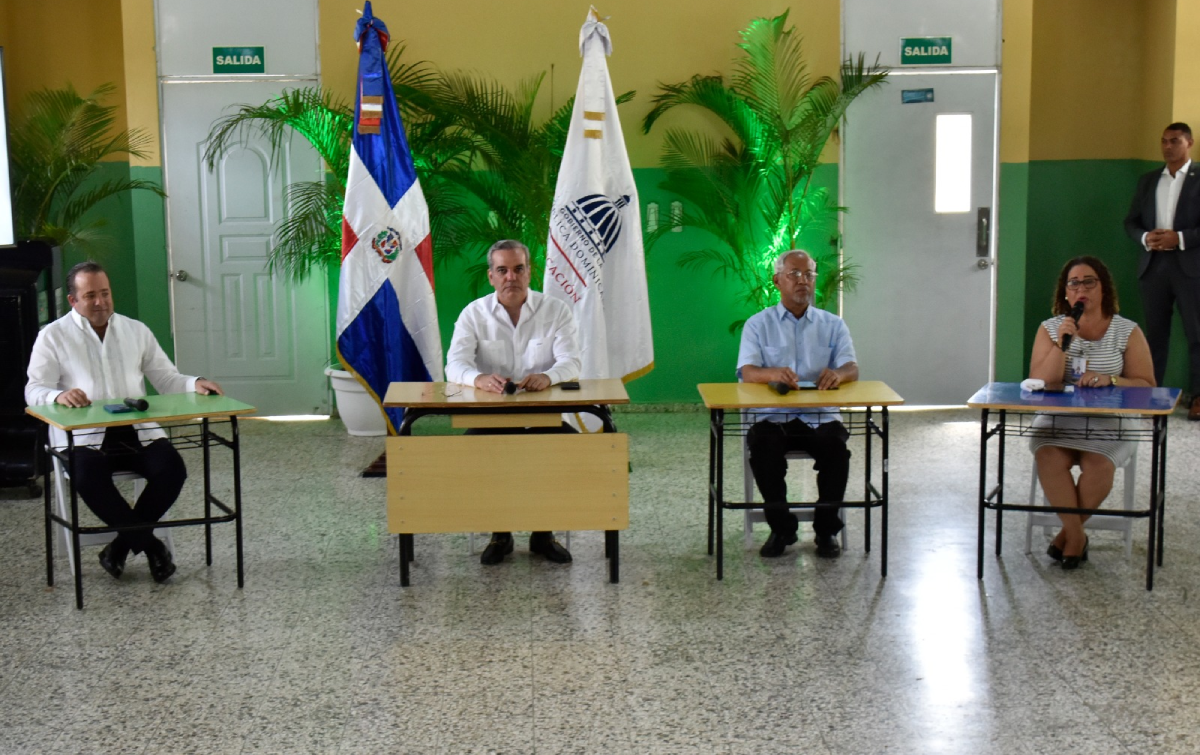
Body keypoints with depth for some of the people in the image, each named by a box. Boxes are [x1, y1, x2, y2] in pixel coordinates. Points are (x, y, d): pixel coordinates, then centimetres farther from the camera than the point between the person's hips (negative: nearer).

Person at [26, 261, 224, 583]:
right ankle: (149, 544, -16)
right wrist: (59, 396, -26)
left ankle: (122, 544, -8)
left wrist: (195, 384, -9)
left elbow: (166, 378, 13)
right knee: (88, 477, -34)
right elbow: (34, 391, -2)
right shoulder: (53, 336, 5)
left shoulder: (136, 331, 15)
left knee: (172, 468, -24)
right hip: (83, 434, -3)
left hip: (138, 430, 3)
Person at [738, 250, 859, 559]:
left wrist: (839, 374, -28)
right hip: (773, 416, -1)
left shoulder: (833, 325, 13)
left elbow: (852, 368, -1)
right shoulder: (758, 324, 9)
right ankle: (781, 527, -11)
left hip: (820, 417, 1)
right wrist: (774, 374, -31)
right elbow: (748, 373, -7)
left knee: (835, 446, -30)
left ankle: (826, 528, -10)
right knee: (763, 446, -32)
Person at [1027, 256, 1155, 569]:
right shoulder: (1051, 329, 6)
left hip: (1109, 422, -1)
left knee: (1097, 464, -30)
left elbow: (1146, 385, 2)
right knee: (1049, 458, -30)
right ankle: (1076, 535, -13)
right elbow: (1039, 384, -2)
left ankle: (1068, 531, -6)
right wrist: (1061, 344, -14)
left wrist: (1110, 380, -17)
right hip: (1057, 418, 1)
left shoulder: (1127, 331, 4)